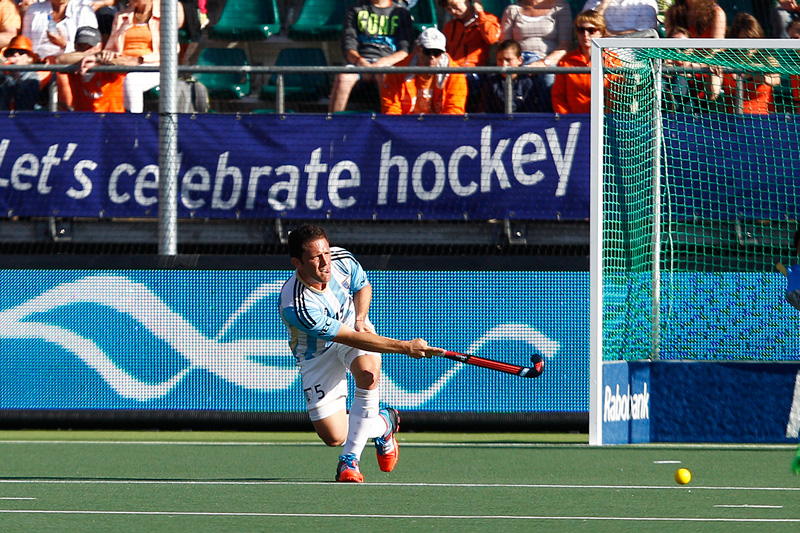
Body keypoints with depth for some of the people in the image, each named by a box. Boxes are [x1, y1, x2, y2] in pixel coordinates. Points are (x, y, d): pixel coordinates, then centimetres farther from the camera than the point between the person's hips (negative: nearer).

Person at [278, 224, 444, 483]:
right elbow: (353, 339, -37)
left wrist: (360, 318, -15)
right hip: (317, 353, -3)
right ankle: (382, 424, 25)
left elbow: (362, 286, 6)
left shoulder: (342, 260, -21)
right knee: (333, 436, -8)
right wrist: (405, 347, -39)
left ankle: (350, 459, -20)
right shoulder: (296, 308, -39)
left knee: (368, 372, -33)